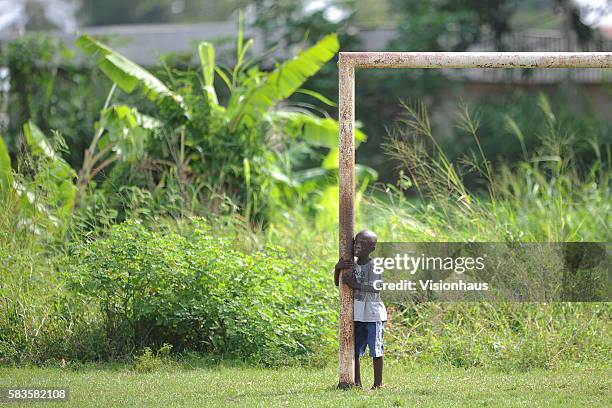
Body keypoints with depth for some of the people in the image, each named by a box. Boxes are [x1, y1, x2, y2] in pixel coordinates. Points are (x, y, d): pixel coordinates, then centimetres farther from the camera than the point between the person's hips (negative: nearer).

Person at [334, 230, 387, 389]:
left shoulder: (374, 265, -10)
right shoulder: (351, 264, 10)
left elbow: (376, 288, -19)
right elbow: (337, 282, 12)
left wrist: (356, 285, -24)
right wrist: (337, 268, -5)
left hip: (373, 314, -6)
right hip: (356, 314, 6)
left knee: (376, 350, 0)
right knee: (354, 350, 7)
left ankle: (378, 383, 6)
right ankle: (357, 382, 15)